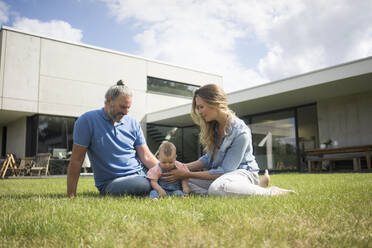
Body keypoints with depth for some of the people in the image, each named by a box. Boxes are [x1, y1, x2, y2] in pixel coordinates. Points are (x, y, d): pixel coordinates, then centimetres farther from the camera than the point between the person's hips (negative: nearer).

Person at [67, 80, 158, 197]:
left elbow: (146, 156, 6)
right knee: (143, 186, -35)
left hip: (140, 174, 5)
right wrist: (71, 195, -6)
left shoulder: (133, 124, 9)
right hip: (110, 182, -5)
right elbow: (77, 160, -4)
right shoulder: (87, 121, -5)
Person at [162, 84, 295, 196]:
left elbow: (224, 171, -20)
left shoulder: (241, 132, -22)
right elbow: (209, 158, 13)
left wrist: (188, 174, -18)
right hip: (220, 174, 9)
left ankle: (269, 192, -17)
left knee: (217, 188, -41)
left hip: (242, 172, -9)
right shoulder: (213, 126, 3)